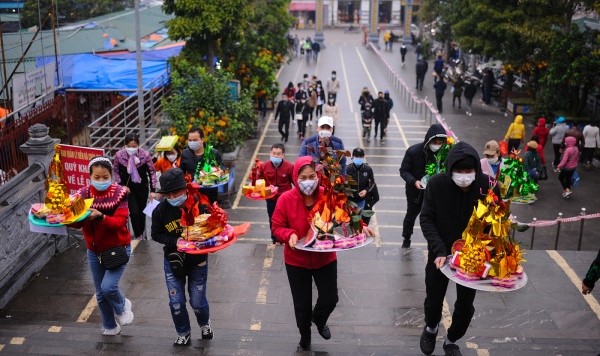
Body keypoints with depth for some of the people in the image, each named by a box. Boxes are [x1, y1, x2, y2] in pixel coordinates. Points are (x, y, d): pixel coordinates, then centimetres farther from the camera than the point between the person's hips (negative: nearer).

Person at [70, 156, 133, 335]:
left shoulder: (119, 193, -15)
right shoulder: (84, 194, -7)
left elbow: (120, 222, -25)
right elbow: (77, 223, -13)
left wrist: (100, 217, -41)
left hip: (118, 248, -4)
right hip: (94, 251, 4)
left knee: (108, 287, -19)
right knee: (101, 294, 13)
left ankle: (122, 307, 16)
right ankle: (110, 327, 37)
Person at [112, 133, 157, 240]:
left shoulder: (145, 155, -20)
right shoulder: (119, 155, -18)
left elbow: (152, 172, -10)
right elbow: (115, 171, 0)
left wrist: (152, 190, -11)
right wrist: (120, 185, -8)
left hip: (142, 188, 1)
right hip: (128, 188, -1)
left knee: (141, 212, 13)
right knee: (134, 212, -8)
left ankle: (141, 234, 32)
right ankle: (138, 236, 7)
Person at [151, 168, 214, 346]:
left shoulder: (198, 204, -20)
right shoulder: (160, 210, -13)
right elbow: (156, 235, -3)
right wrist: (175, 241, -19)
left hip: (197, 260, -1)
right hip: (173, 260, 2)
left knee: (197, 302, 9)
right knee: (176, 303, 5)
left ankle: (205, 323, 43)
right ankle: (183, 334, 32)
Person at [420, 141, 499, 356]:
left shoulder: (488, 186, -19)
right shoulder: (437, 184, -20)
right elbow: (426, 219, -14)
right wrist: (439, 250, -26)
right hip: (441, 253, 0)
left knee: (465, 305, 12)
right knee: (434, 299, 16)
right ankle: (431, 328, 50)